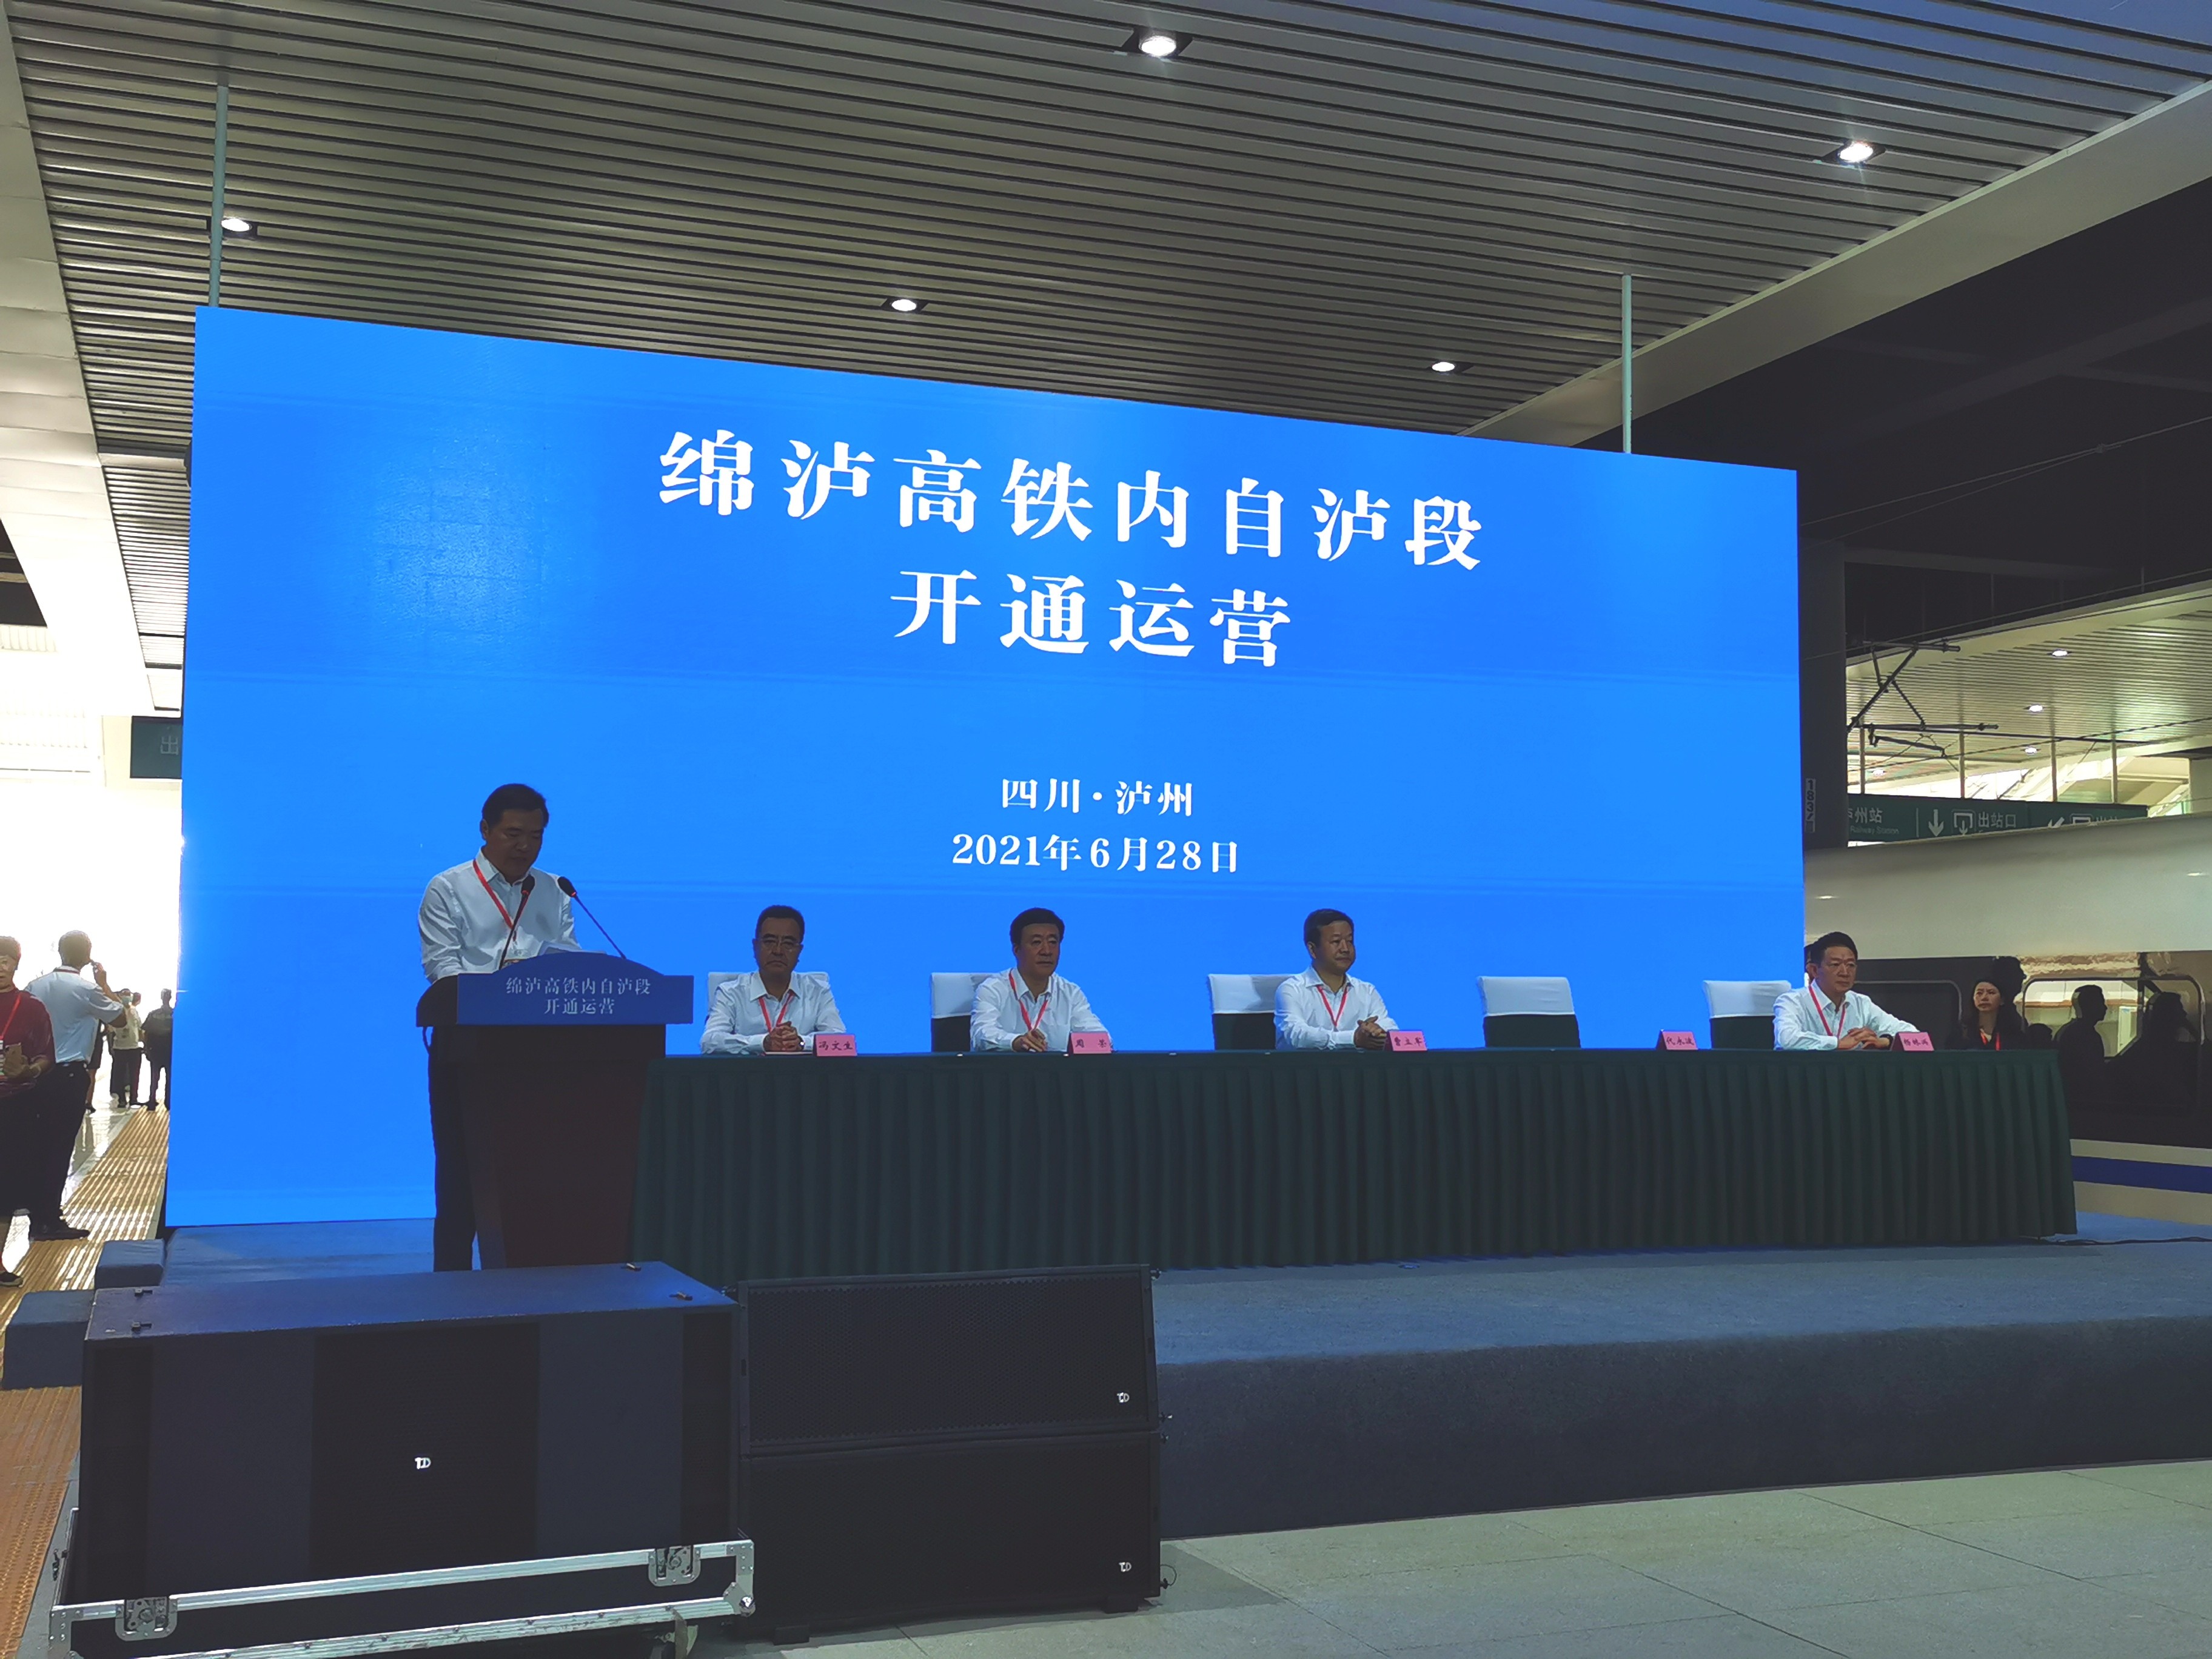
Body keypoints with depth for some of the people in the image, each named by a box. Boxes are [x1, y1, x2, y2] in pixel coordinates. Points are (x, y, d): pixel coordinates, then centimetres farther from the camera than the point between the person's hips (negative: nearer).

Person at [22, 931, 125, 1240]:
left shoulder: (35, 985, 3)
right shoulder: (87, 989, -12)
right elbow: (119, 1016, 0)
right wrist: (104, 984, 8)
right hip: (70, 1075, -5)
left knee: (40, 1144, 10)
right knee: (60, 1147, 0)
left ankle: (39, 1215, 15)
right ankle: (50, 1221, 3)